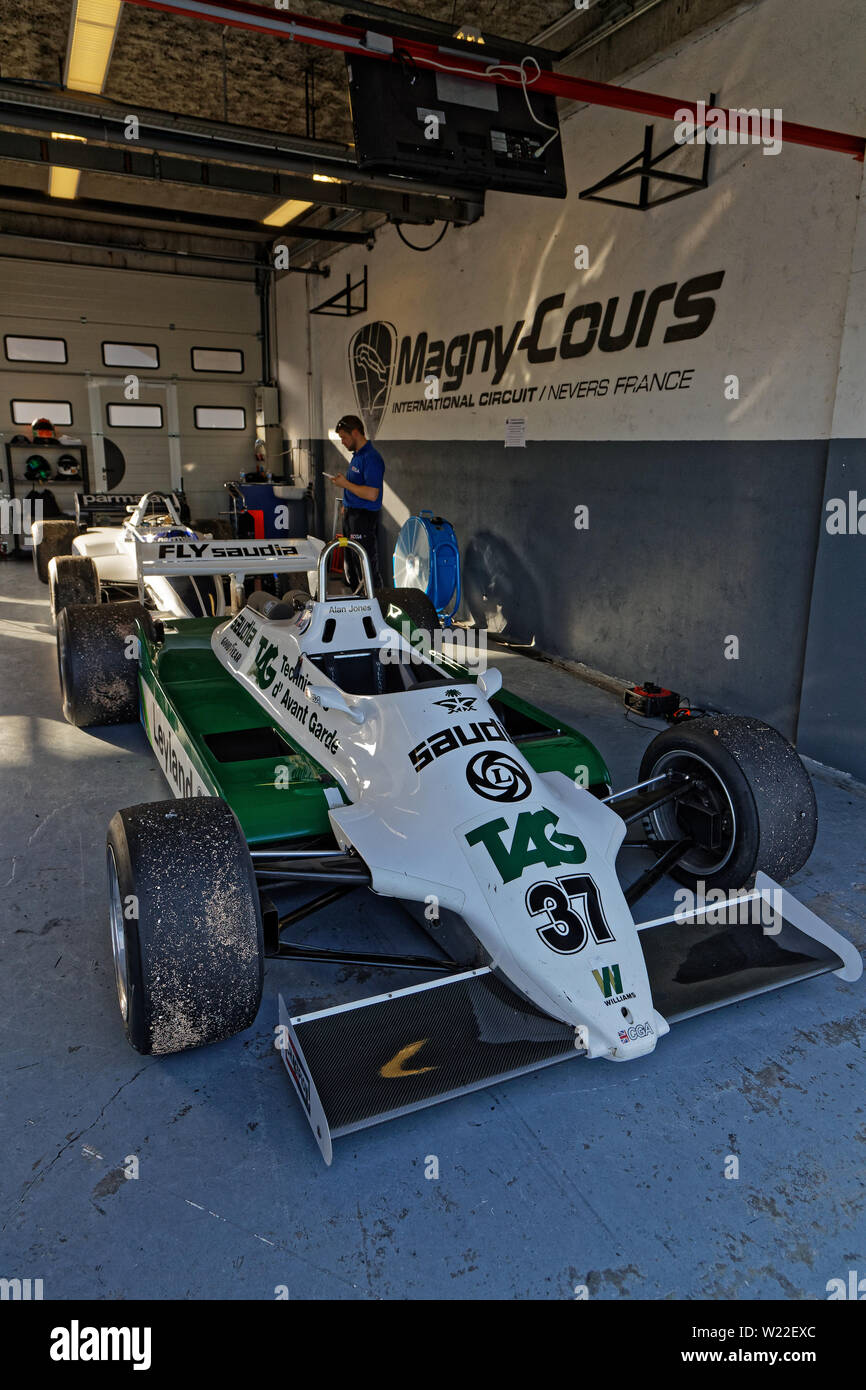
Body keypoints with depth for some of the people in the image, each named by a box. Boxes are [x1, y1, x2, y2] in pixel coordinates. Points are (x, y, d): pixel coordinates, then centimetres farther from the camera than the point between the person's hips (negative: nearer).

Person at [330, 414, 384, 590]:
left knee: (367, 571, -7)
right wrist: (346, 506, 15)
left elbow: (372, 494, -25)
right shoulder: (356, 455, 15)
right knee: (351, 569, 16)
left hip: (364, 517, -10)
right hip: (351, 516, 10)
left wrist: (345, 484, -16)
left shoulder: (371, 458, -17)